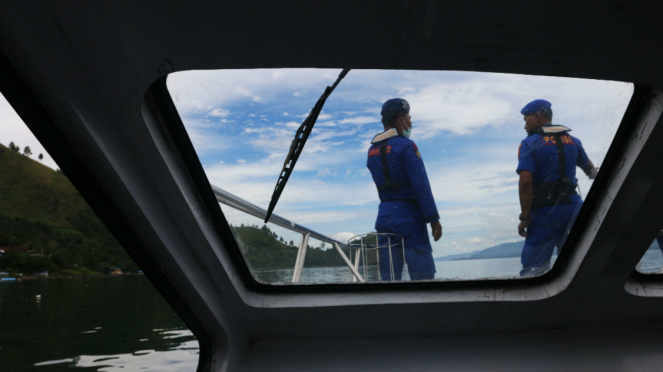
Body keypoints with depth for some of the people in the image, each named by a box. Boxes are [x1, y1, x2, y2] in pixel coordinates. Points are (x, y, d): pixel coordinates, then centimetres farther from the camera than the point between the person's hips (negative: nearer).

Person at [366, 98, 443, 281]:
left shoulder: (372, 150, 13)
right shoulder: (406, 146, -9)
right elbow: (421, 185, -14)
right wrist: (433, 219, -12)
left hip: (384, 215, 7)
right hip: (408, 216, -7)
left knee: (388, 276, 6)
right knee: (423, 274, -1)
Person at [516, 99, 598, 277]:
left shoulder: (529, 144, -6)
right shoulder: (572, 140, 11)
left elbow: (525, 182, -18)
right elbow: (589, 168, 27)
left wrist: (525, 217, -14)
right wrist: (594, 176, 49)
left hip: (545, 211, -5)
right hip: (573, 207, 6)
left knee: (533, 269, 0)